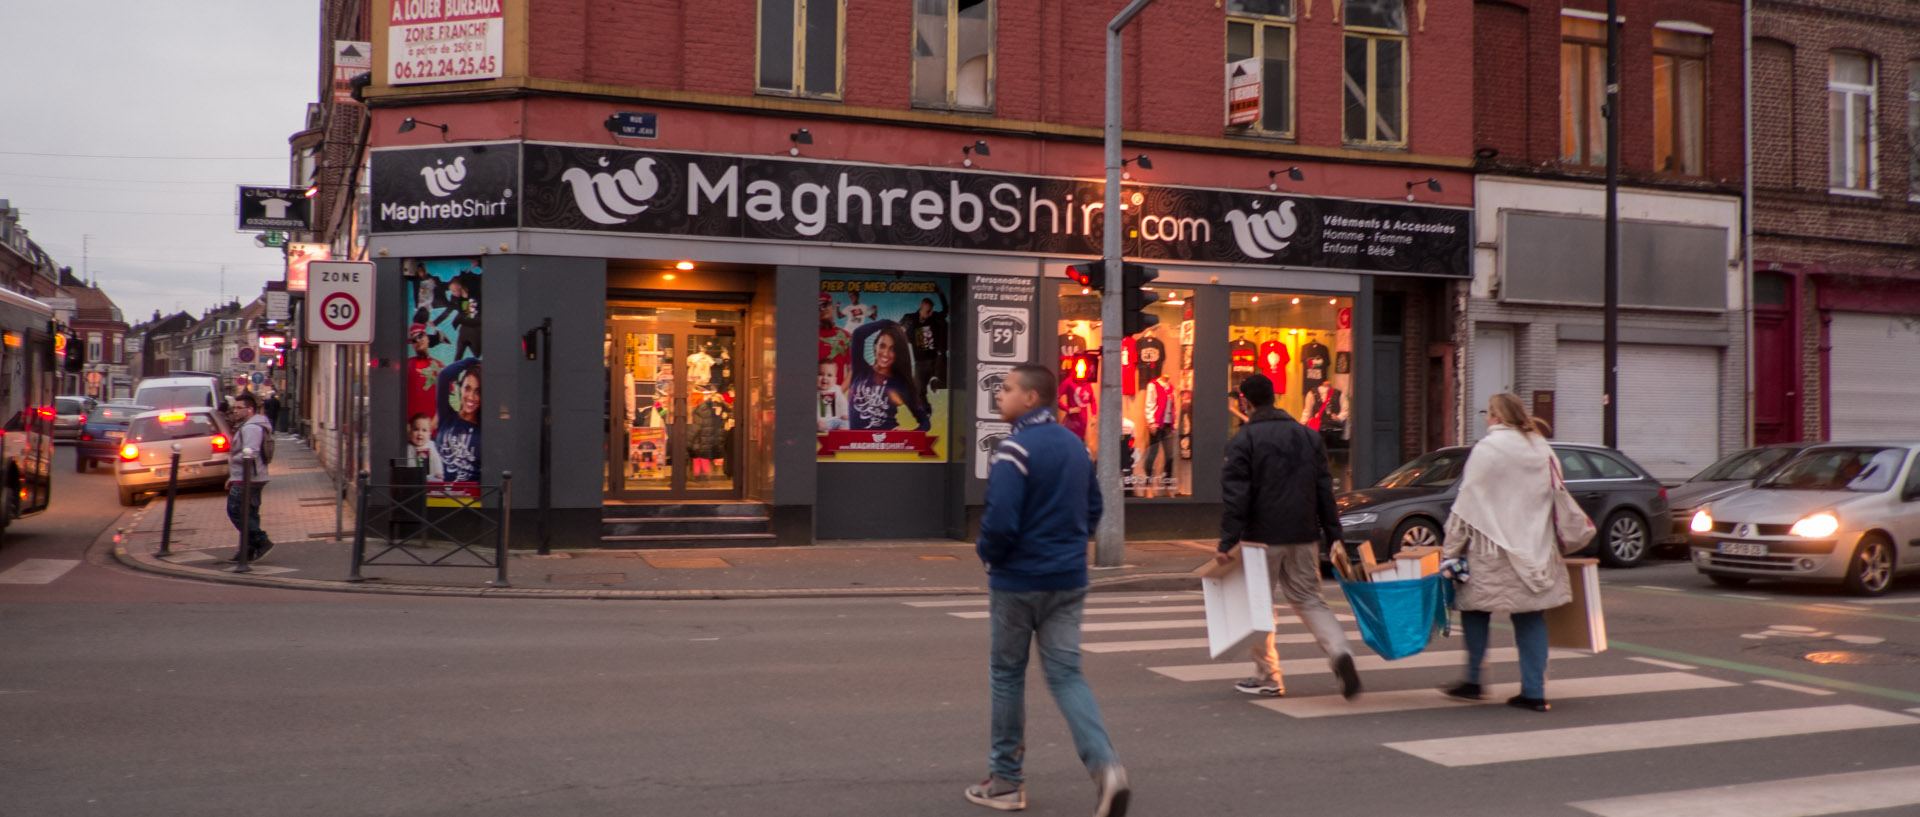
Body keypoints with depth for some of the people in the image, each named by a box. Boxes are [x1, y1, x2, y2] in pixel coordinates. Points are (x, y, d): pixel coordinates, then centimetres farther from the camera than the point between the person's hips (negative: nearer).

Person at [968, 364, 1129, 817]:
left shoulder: (1015, 449, -17)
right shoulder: (1076, 444, 8)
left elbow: (1000, 521, -22)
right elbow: (1093, 507, 16)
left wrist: (986, 551, -3)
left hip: (1018, 581, -6)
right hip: (1069, 580, 6)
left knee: (1007, 674, 10)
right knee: (1066, 675, 7)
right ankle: (1106, 765, -13)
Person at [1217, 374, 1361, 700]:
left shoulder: (1244, 440, -7)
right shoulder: (1308, 435, 10)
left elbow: (1235, 495, -14)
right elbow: (1324, 490, 10)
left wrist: (1227, 542, -14)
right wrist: (1333, 535, 12)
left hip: (1263, 536, -5)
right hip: (1304, 536, 5)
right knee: (1309, 600, 12)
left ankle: (1267, 677, 13)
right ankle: (1340, 652, -13)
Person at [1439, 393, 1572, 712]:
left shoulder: (1488, 449, -9)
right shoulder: (1542, 449, 9)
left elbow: (1467, 503, -9)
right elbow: (1555, 499, 15)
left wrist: (1450, 548, -5)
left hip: (1493, 548, -5)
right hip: (1534, 551, 5)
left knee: (1476, 608, 9)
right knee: (1530, 616, 7)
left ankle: (1473, 681, 11)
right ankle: (1534, 691, 5)